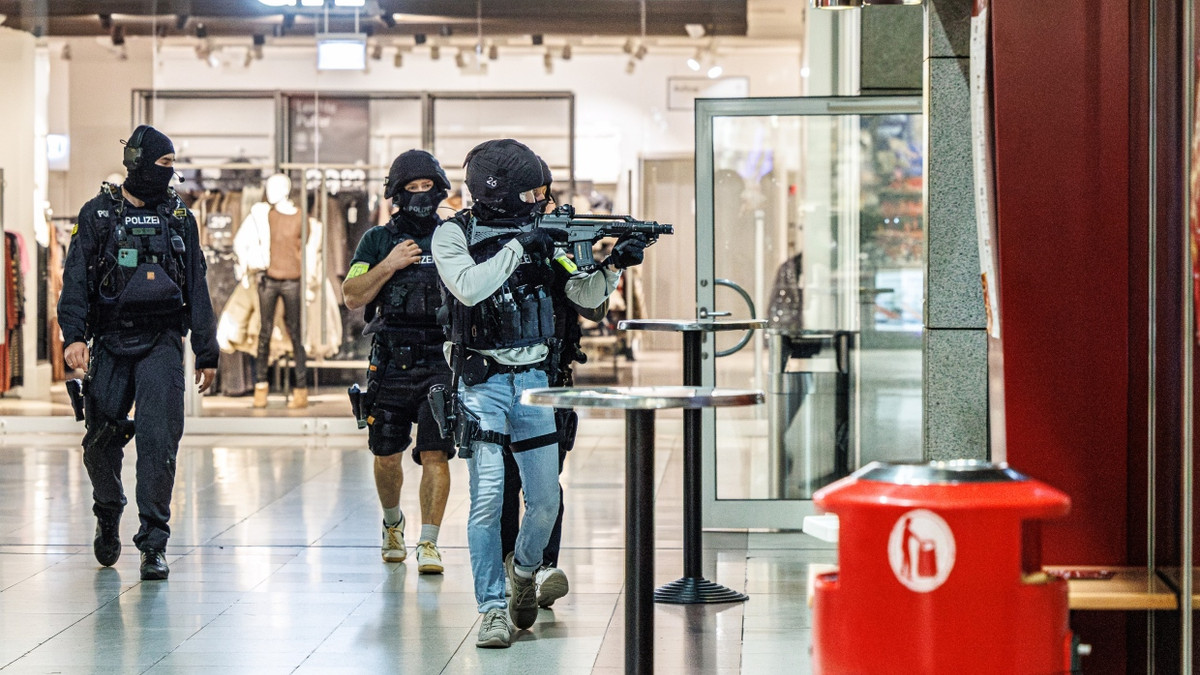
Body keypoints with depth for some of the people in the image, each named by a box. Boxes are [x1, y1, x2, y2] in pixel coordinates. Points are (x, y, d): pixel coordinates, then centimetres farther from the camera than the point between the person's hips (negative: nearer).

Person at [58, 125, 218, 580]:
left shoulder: (179, 217, 9)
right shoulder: (98, 213, 4)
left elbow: (196, 287, 12)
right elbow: (76, 278, -1)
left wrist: (206, 353, 9)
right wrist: (73, 334, -16)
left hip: (162, 342, 0)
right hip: (110, 342, 0)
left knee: (158, 440, -11)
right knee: (101, 441, 6)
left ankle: (154, 545, -8)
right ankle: (108, 516, 33)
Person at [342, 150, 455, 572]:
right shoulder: (378, 240, 8)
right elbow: (352, 297, -1)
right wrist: (390, 265, -12)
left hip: (440, 363, -1)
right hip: (389, 364, 1)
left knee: (435, 455, -10)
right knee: (387, 458, 9)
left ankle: (429, 544, -5)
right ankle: (392, 524, 35)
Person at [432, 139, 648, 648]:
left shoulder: (537, 233, 8)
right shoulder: (453, 234, -4)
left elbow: (584, 295, 8)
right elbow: (469, 287, -23)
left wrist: (614, 265, -9)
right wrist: (517, 247, -19)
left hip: (532, 379, 4)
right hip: (482, 382, -4)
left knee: (546, 499, 4)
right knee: (488, 497, -10)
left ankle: (523, 568, 33)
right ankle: (492, 609, -3)